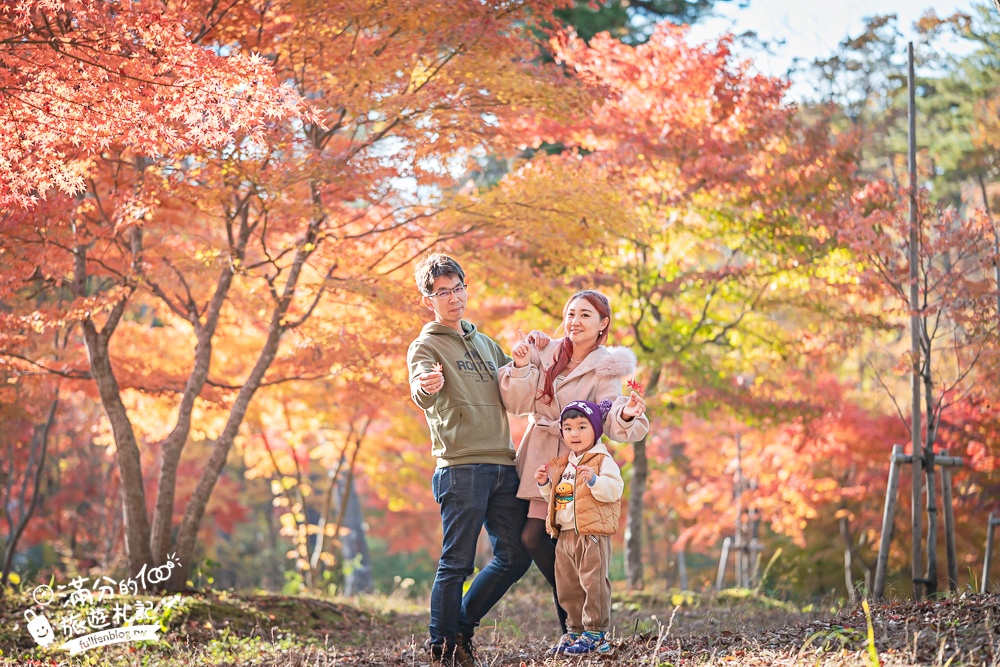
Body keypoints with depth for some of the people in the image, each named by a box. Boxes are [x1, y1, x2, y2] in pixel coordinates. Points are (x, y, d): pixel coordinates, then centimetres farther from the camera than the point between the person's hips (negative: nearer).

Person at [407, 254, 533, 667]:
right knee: (457, 563, -8)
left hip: (503, 466, 7)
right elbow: (422, 396, -20)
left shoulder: (486, 344, 21)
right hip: (461, 466, -7)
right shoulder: (426, 346, 0)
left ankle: (463, 627, 20)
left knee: (515, 557, 8)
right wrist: (426, 386, -44)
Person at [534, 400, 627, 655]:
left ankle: (595, 633, -1)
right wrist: (544, 484, 11)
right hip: (565, 535, 8)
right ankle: (575, 630, 22)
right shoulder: (562, 465, 17)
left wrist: (594, 480, -32)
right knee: (567, 587, 12)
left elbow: (613, 490, -18)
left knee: (593, 583, -5)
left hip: (592, 535, -8)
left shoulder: (603, 460, -6)